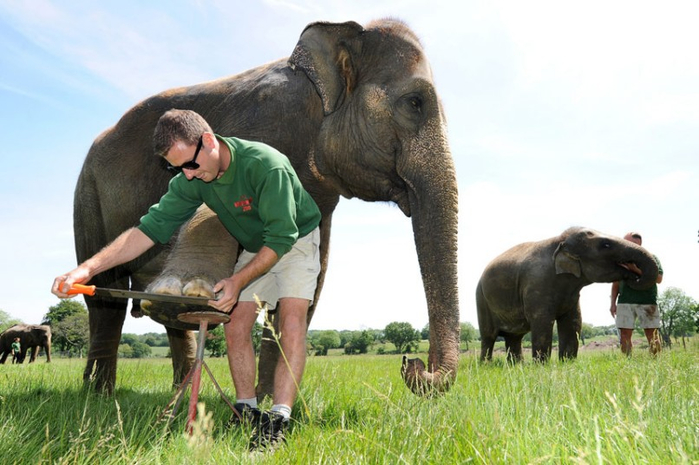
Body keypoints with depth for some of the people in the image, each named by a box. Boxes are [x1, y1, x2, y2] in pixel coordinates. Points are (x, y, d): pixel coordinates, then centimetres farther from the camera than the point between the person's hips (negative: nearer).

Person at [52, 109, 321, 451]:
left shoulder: (267, 165, -35)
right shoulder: (190, 180, -16)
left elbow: (281, 238, -30)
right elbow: (151, 227, -20)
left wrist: (238, 281, -33)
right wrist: (88, 268, -31)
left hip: (295, 240, -5)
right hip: (254, 249, 6)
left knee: (291, 322, -21)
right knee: (236, 329, -3)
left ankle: (278, 420, -19)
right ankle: (246, 411, 8)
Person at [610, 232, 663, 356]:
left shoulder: (650, 258, 10)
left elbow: (659, 279, -1)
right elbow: (616, 284, 18)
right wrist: (613, 303, 11)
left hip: (648, 302, -2)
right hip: (625, 303, 2)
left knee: (652, 335, -1)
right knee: (624, 336, -3)